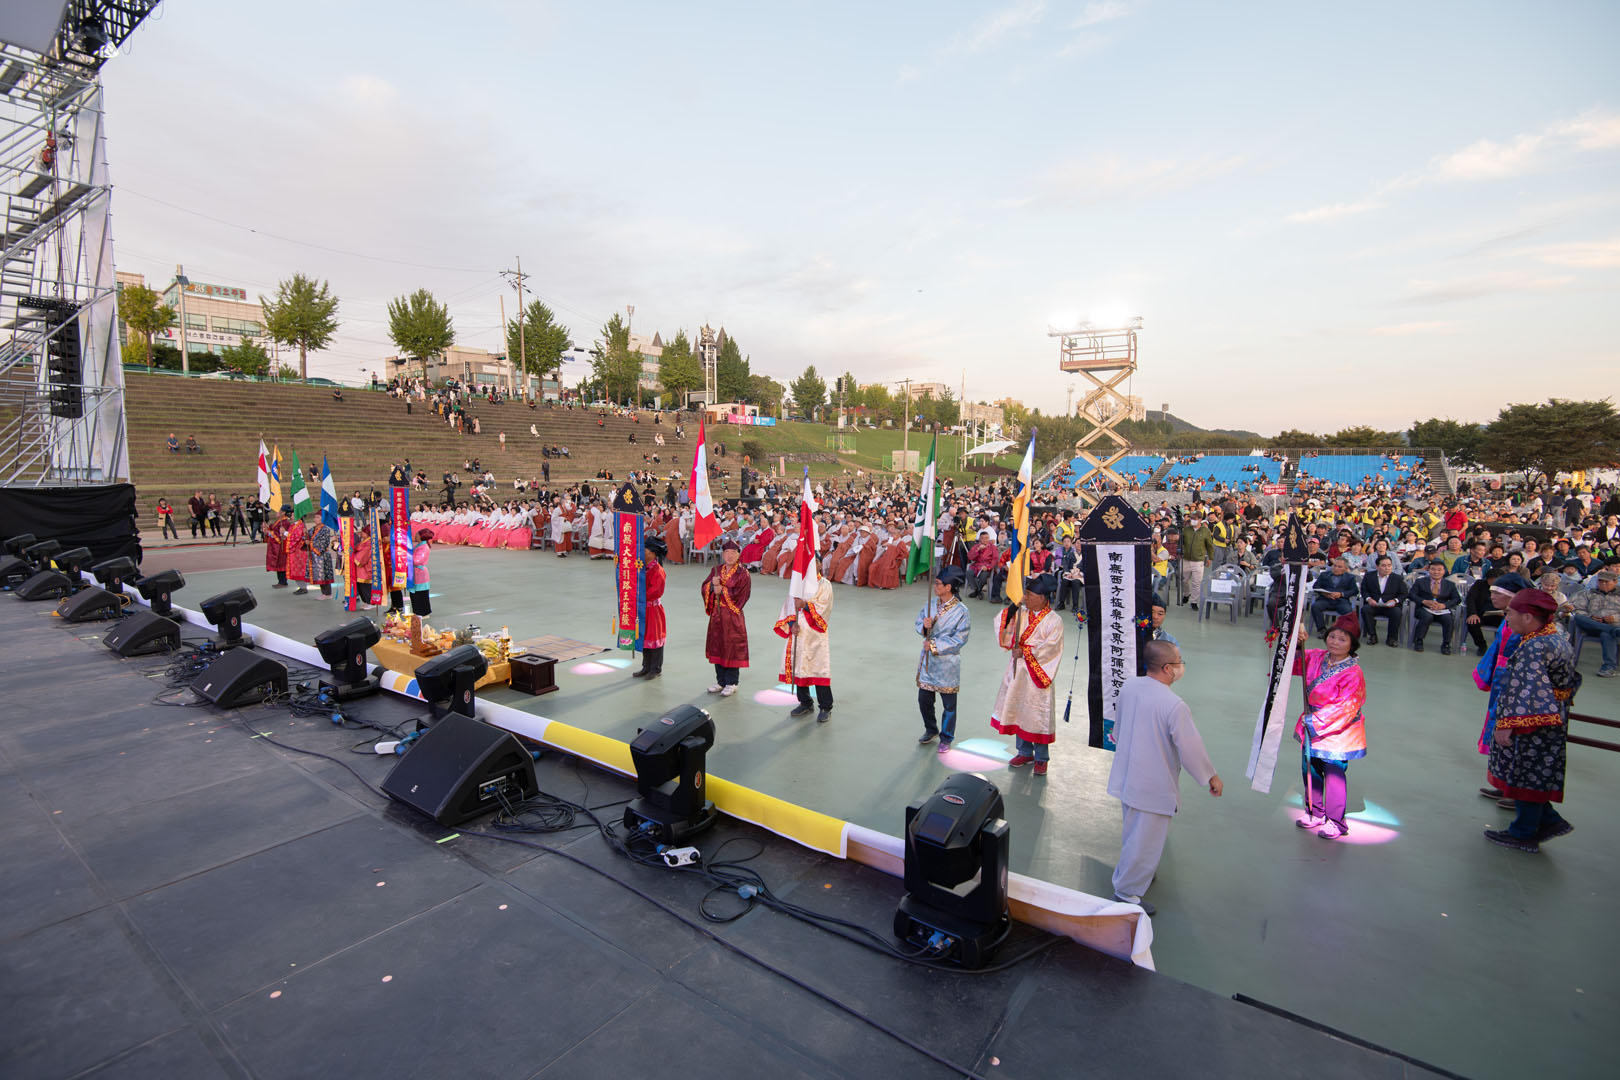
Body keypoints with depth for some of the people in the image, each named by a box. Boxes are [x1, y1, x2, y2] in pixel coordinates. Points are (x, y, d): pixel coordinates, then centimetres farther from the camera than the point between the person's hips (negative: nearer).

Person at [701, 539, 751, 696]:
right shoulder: (716, 570, 10)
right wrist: (712, 584, -16)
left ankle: (731, 683, 10)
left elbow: (740, 593, -16)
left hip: (733, 616, -5)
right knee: (717, 648, 10)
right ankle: (721, 681, 23)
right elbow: (704, 587, 5)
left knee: (731, 648, -1)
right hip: (717, 615, 5)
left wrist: (722, 590, -13)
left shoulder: (743, 574, -5)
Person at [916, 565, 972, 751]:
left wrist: (935, 645, -20)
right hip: (927, 660, 5)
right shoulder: (931, 604, 1)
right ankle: (931, 730, 38)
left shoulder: (961, 612, -16)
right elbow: (919, 622, 8)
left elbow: (959, 639, -17)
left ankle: (946, 738, 28)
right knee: (924, 699, 15)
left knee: (949, 704, 9)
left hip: (947, 663, -5)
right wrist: (924, 625, -16)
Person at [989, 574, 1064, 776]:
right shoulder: (1020, 613, 3)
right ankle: (1025, 752, 29)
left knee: (1038, 715, 3)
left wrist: (1025, 652, -18)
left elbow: (1049, 648, -18)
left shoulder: (1054, 621, -12)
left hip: (1038, 674, -5)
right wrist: (1009, 611, -9)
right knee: (1018, 710, 13)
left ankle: (1041, 758, 20)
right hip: (1017, 671, 6)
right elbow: (1004, 636, 3)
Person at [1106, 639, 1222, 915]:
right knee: (1145, 840, 8)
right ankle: (1126, 894, 20)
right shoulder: (1174, 705, -27)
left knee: (1133, 831, 27)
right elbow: (1191, 748, -19)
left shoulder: (1129, 686, -5)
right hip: (1154, 786, -8)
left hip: (1126, 776, 8)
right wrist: (1212, 777, -1)